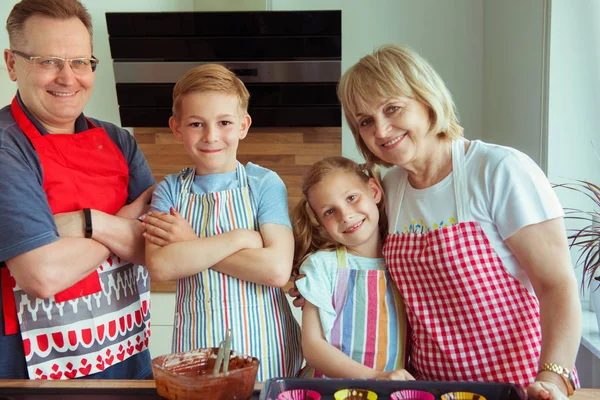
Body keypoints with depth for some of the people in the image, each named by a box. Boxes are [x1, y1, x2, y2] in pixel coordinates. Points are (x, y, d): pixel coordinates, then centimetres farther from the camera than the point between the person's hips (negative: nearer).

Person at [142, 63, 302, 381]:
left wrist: (190, 244, -14)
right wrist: (238, 238, -20)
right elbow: (159, 267, -14)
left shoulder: (265, 183, -6)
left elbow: (277, 269, -18)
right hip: (197, 343, 2)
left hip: (263, 345, -1)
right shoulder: (170, 190, 2)